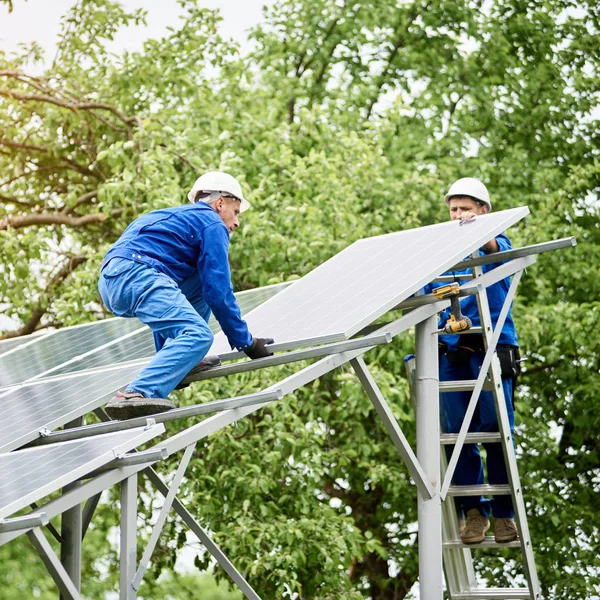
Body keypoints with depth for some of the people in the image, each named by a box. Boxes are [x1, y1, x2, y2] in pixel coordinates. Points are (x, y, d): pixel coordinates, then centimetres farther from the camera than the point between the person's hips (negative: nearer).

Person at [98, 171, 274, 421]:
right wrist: (246, 342, 8)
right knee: (199, 335, -19)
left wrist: (165, 352, 44)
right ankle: (136, 394, -36)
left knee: (200, 283, 25)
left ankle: (175, 360, 14)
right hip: (138, 276, -9)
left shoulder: (178, 217, 37)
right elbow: (219, 292, 1)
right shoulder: (212, 225, 9)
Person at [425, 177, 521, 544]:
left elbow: (500, 252, -17)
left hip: (491, 347, -3)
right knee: (458, 434, -1)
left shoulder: (496, 242, 9)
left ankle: (504, 514, 1)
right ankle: (472, 512, 5)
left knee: (496, 431, -6)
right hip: (451, 351, 3)